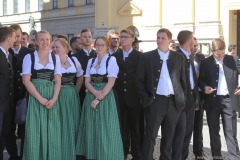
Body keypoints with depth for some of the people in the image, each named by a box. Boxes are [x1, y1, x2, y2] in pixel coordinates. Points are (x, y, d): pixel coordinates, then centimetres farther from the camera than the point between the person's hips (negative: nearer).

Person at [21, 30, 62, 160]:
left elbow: (58, 80, 5)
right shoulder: (29, 57, 1)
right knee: (35, 132, -1)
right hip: (35, 98, -2)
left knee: (52, 132, 3)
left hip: (52, 99, 3)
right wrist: (40, 98, -14)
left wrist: (53, 99, -10)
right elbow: (26, 80, -7)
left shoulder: (55, 58, 9)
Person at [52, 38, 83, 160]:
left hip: (72, 97, 4)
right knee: (60, 125, 1)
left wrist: (76, 91, 9)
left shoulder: (74, 60, 5)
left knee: (72, 125, 11)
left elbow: (80, 77, 17)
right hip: (58, 97, -4)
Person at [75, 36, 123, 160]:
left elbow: (110, 82, -11)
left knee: (104, 128, -1)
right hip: (91, 97, 5)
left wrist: (99, 99, -16)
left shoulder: (111, 60, -4)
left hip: (105, 98, -5)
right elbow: (87, 81, 6)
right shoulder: (91, 61, 11)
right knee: (91, 128, 7)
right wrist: (95, 93, -14)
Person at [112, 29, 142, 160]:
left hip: (133, 96, -2)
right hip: (119, 96, 2)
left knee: (134, 127, 6)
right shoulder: (115, 56, 8)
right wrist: (114, 91, 0)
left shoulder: (139, 56, 0)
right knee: (121, 126, 7)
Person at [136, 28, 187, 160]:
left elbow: (183, 80, 11)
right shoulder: (147, 57, 0)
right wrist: (145, 97, -6)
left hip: (174, 101, 3)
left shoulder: (179, 57, 7)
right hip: (155, 101, -3)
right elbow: (139, 79, 1)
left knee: (169, 136, 13)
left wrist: (182, 98, 5)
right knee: (150, 135, -2)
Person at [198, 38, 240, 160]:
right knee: (214, 131, 10)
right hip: (212, 100, 1)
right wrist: (204, 87, -13)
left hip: (229, 100, -1)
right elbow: (200, 79, 8)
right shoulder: (205, 62, 4)